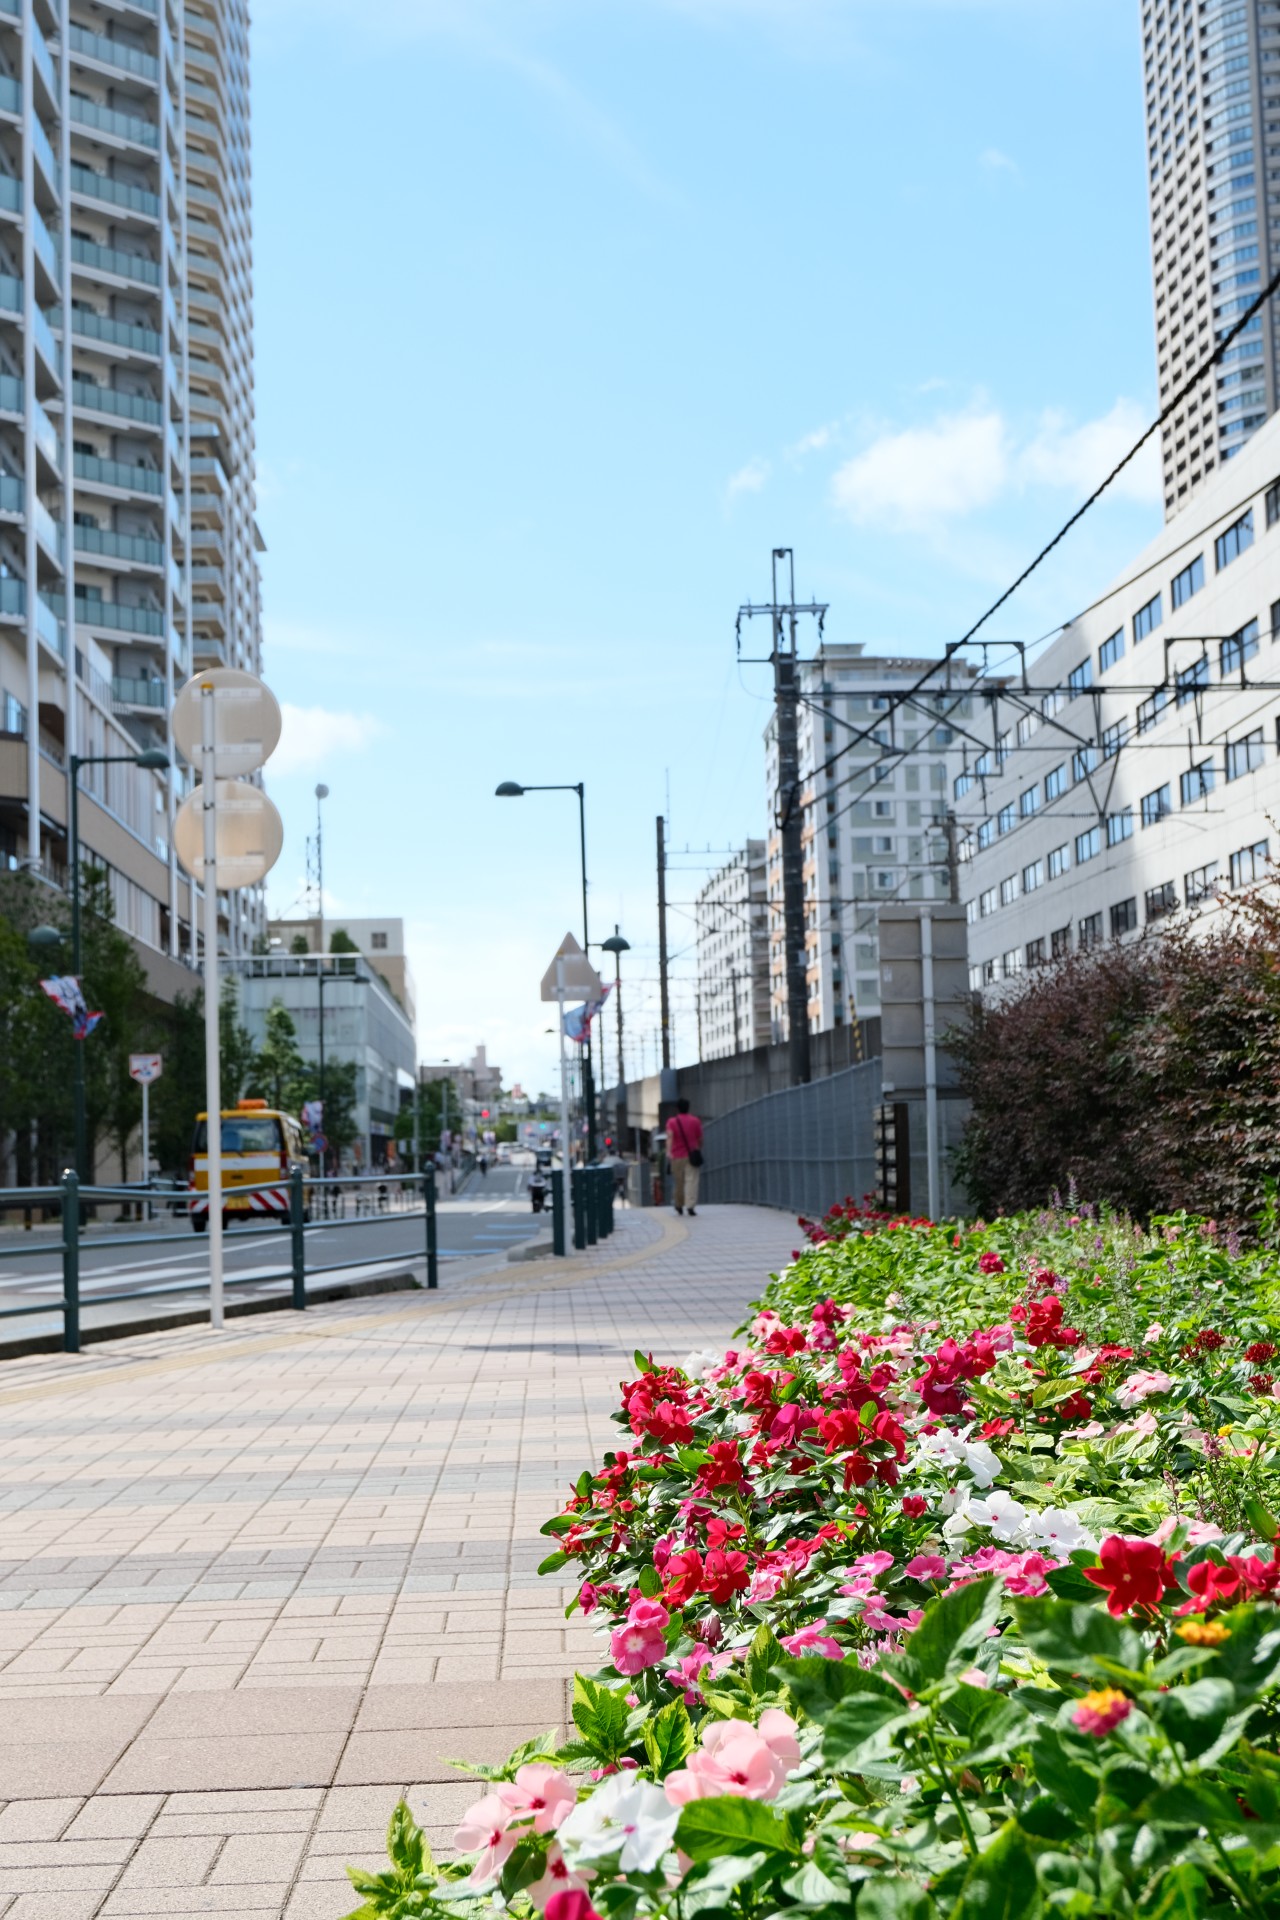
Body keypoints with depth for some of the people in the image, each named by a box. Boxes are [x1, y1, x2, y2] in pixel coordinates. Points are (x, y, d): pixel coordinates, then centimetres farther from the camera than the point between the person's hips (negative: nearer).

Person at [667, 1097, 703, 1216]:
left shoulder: (672, 1121, 3)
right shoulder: (695, 1120, 5)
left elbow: (670, 1136, -13)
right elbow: (700, 1138, 9)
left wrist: (669, 1151, -25)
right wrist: (699, 1149, 28)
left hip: (677, 1156, 1)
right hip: (692, 1156, -1)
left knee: (679, 1182, 13)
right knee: (691, 1181, -9)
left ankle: (679, 1206, 25)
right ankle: (690, 1205, -23)